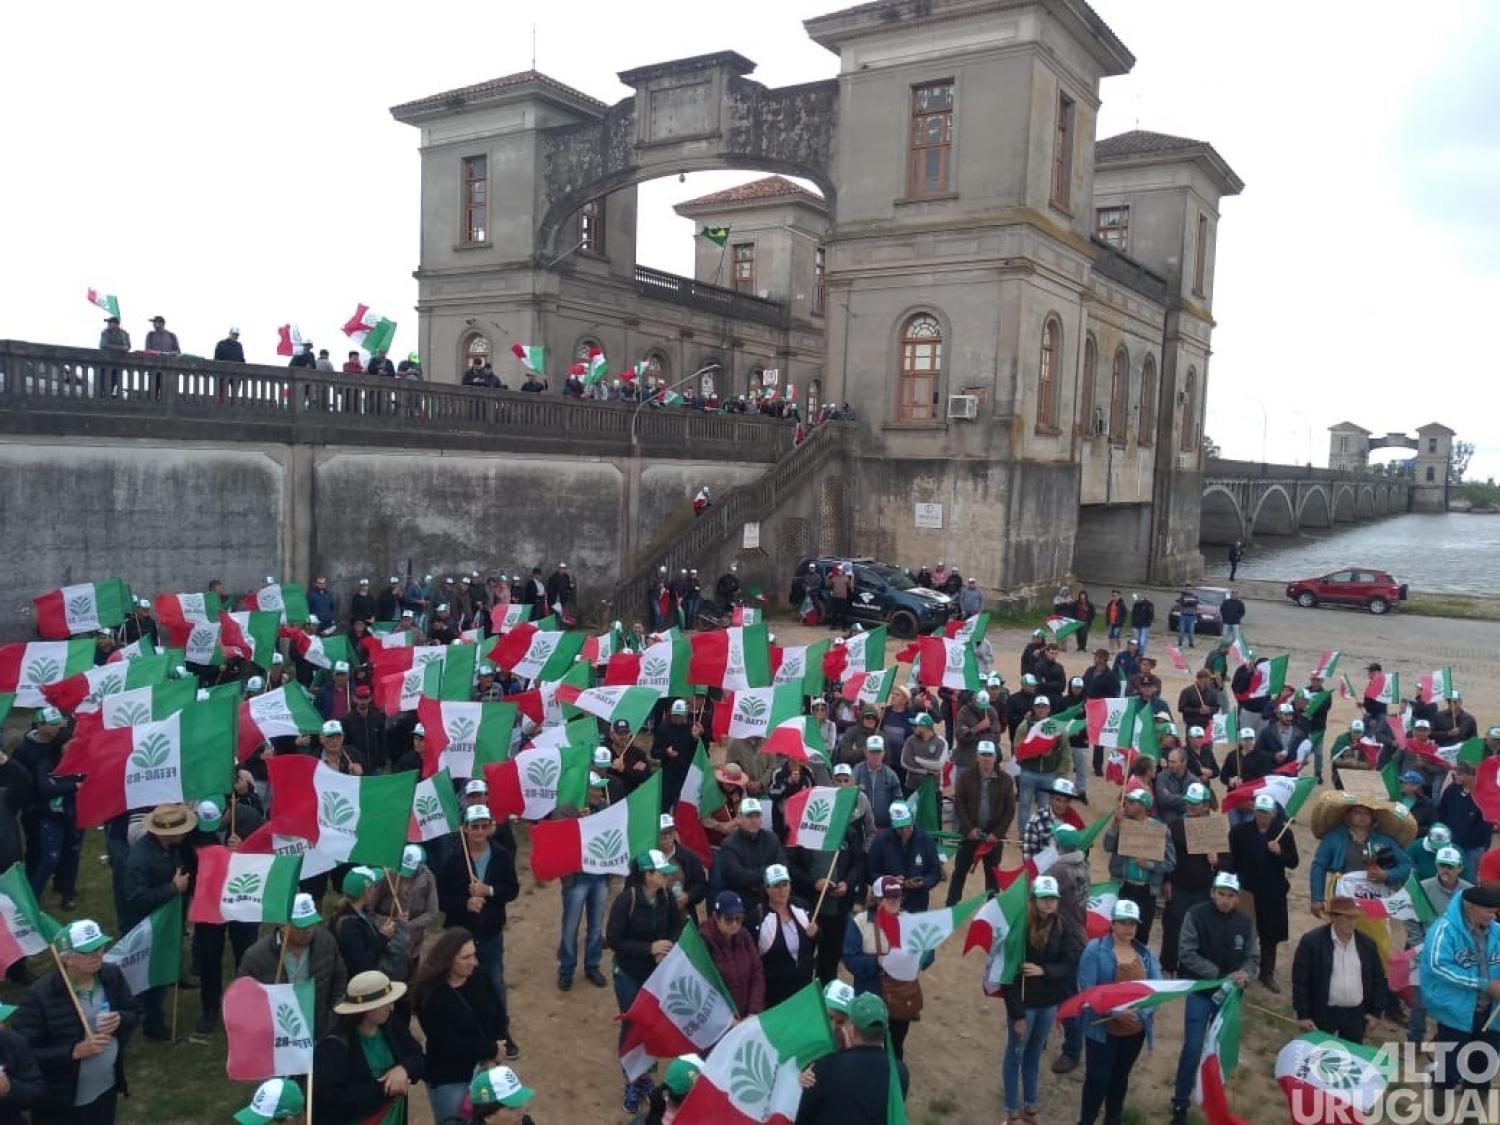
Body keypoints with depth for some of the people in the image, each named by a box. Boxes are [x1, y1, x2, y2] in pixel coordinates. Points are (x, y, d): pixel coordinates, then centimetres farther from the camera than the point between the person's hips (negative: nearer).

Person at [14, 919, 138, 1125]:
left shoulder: (112, 976, -7)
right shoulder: (39, 995, -22)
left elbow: (134, 1013, 7)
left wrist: (120, 1020, -15)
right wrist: (74, 1051, -27)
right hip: (58, 1104, -4)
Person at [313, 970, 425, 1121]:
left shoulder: (393, 1028, 3)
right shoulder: (334, 1046, -15)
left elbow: (419, 1059, 6)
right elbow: (332, 1098, -22)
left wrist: (403, 1069, -17)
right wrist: (385, 1089, -21)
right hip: (352, 1119, -5)